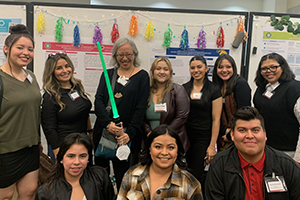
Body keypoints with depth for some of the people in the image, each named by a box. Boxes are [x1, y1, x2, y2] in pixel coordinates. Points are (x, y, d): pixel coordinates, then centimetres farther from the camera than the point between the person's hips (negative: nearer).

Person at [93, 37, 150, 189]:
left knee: (123, 177, -1)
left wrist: (129, 133, -15)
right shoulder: (108, 74, 11)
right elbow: (98, 100, 1)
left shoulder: (142, 76, 2)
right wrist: (108, 123, -15)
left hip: (127, 136, -3)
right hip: (103, 131, 3)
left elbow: (140, 108, -5)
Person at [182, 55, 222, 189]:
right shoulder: (184, 88, 6)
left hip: (203, 138, -3)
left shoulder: (213, 91, -4)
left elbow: (216, 120, -6)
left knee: (196, 174, -1)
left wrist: (212, 145, -10)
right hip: (185, 136, 3)